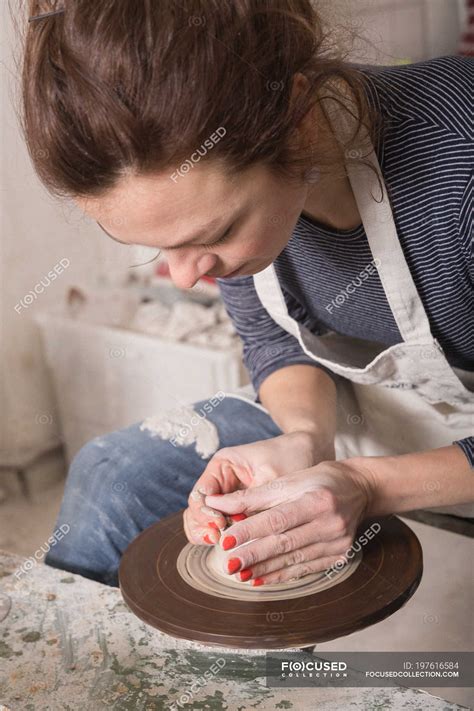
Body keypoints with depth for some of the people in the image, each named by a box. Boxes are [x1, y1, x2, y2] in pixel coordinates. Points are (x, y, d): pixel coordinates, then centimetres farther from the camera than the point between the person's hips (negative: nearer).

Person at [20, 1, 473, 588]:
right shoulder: (219, 195, -19)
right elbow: (273, 341, -2)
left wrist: (368, 485, -35)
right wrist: (306, 439, -22)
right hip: (346, 412, 4)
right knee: (110, 474, -3)